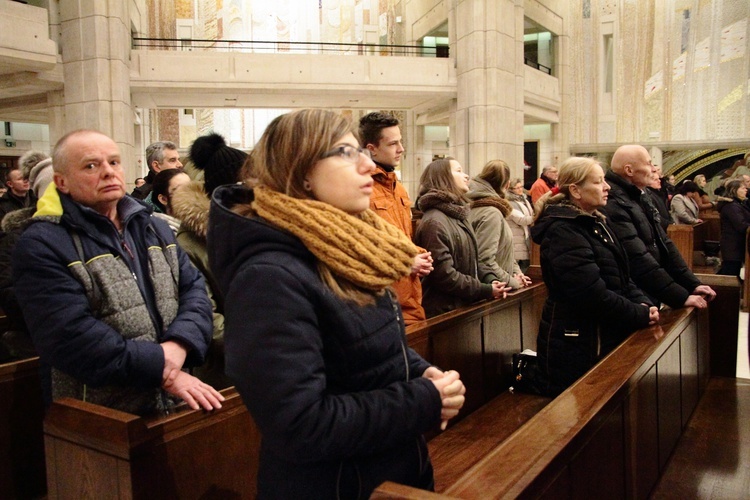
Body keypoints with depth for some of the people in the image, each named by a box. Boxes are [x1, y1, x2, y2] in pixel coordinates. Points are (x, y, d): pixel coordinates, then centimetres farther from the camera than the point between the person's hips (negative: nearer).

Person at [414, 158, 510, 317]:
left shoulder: (458, 215, 13)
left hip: (464, 306, 9)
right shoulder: (434, 222, -19)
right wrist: (486, 290, -18)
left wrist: (491, 279, -1)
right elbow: (444, 275, -24)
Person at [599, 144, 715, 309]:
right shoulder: (612, 204, -23)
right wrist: (681, 297, -23)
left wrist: (692, 284, 4)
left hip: (650, 298, 9)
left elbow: (663, 243, 12)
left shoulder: (640, 198, 11)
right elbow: (639, 259, -27)